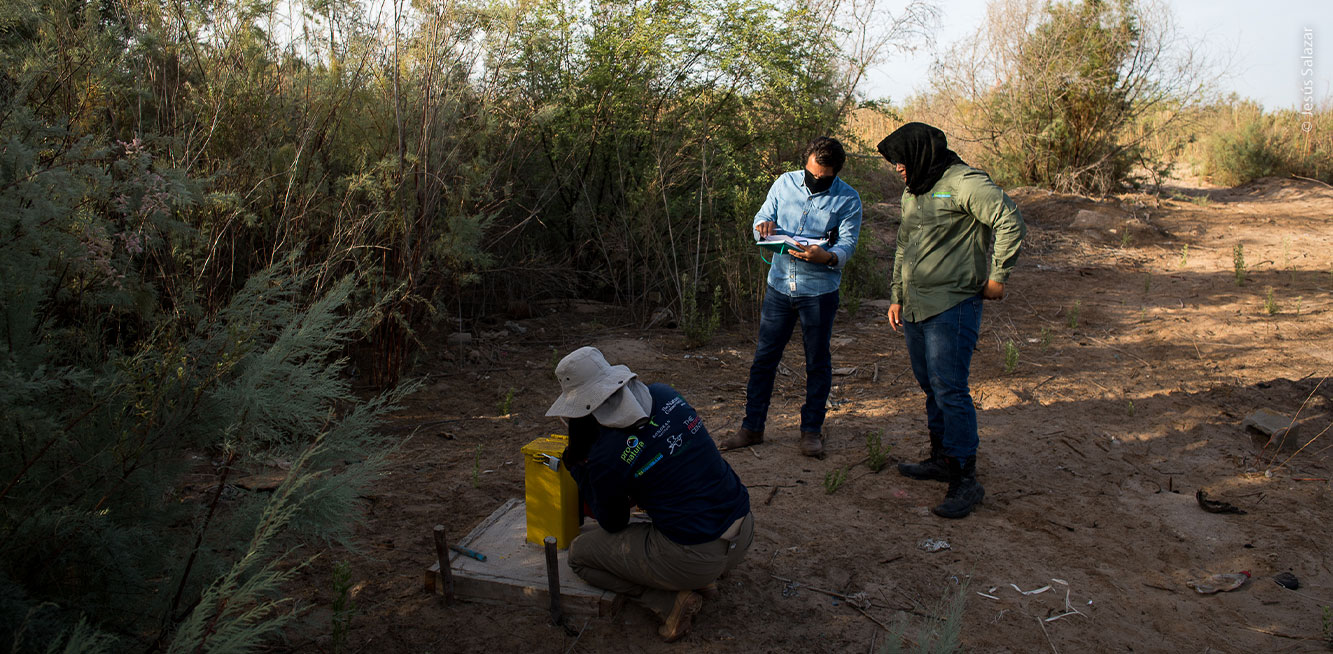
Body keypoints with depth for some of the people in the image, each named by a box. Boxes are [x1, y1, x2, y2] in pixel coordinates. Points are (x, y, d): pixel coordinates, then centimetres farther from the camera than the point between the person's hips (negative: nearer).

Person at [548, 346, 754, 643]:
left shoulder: (604, 457, -16)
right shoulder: (664, 395, 1)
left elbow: (613, 524, 3)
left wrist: (578, 469, 11)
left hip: (695, 556, -7)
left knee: (579, 553, 12)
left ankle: (671, 602, 2)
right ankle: (700, 580, 20)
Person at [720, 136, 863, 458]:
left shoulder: (848, 199, -5)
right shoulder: (785, 183, 2)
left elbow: (847, 244, -10)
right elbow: (762, 217, 9)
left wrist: (826, 256, -33)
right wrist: (764, 225, -16)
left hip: (819, 290, -2)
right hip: (780, 284, 2)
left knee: (817, 363, 7)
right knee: (764, 358, 6)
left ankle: (811, 429, 22)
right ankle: (752, 427, 17)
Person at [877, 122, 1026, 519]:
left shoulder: (964, 182, -11)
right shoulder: (912, 192, 18)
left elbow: (1010, 221, -19)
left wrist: (997, 276, -15)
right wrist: (896, 297, 20)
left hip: (953, 305, -9)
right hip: (915, 307, 9)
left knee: (950, 390, -10)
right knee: (930, 386, 15)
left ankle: (965, 479, -3)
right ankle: (941, 459, 28)